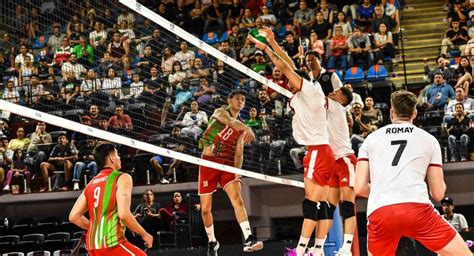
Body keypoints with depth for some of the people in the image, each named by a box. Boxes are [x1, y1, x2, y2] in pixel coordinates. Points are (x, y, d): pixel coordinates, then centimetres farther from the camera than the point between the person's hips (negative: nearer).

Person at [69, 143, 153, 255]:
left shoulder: (91, 184, 17)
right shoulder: (122, 178, -3)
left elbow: (73, 216, 15)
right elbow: (124, 214, -16)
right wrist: (144, 234, -3)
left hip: (93, 245, 8)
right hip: (111, 242, -8)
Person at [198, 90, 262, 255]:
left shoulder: (241, 128, 16)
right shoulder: (220, 112, 2)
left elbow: (238, 153, 10)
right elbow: (230, 121, -22)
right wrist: (247, 128, -42)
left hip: (227, 164, 3)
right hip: (209, 162, -3)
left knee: (237, 199, -20)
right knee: (205, 208, 2)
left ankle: (248, 239, -31)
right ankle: (212, 242, 23)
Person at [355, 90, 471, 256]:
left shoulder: (371, 138, 20)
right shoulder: (429, 139, 18)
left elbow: (360, 188, 13)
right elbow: (438, 193, 18)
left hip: (379, 213, 2)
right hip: (417, 208, -1)